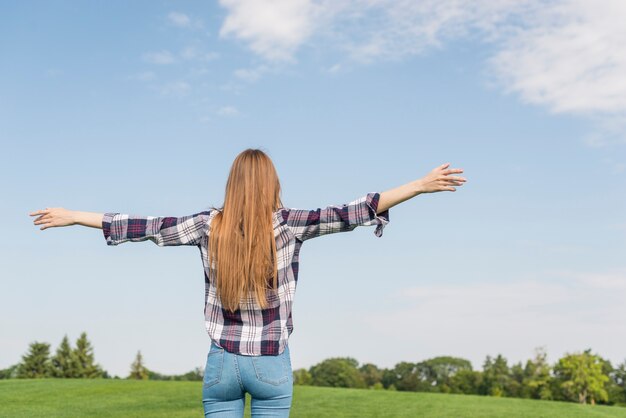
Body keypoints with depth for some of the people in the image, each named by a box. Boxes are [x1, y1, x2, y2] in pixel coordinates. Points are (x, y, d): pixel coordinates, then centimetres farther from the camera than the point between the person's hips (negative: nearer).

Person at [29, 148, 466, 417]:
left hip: (223, 362, 2)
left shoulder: (209, 225, -3)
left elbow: (143, 227, 2)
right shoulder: (288, 224, -9)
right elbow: (351, 213, -11)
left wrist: (71, 216, 14)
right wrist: (422, 185, -8)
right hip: (272, 364, -1)